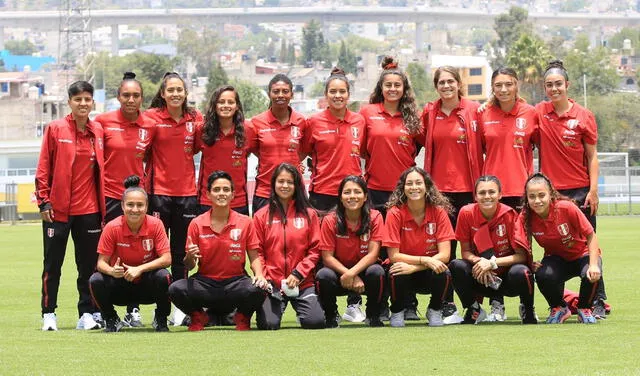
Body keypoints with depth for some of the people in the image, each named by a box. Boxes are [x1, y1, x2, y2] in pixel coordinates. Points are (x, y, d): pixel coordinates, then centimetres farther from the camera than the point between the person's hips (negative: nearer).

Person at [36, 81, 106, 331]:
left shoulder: (98, 131, 7)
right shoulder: (55, 129, -2)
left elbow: (101, 170, 11)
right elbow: (43, 168, -2)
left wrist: (103, 206, 9)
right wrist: (44, 201, -8)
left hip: (89, 209, 3)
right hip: (58, 209, -3)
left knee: (89, 264, 5)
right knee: (53, 263, 4)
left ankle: (87, 313, 11)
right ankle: (49, 313, 11)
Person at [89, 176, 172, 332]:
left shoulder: (155, 224, -13)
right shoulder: (112, 227, -13)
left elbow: (166, 259, -17)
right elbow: (101, 262, -12)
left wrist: (139, 269, -30)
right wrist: (112, 271, -36)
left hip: (147, 285, 0)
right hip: (121, 287, 0)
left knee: (163, 277, -33)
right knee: (96, 281, -29)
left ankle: (161, 319, -4)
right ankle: (111, 320, 1)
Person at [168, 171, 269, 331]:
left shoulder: (245, 222, 2)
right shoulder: (197, 224, 2)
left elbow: (254, 257, 5)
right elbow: (189, 266, 5)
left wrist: (259, 275, -16)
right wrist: (190, 257, -19)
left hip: (235, 281, -1)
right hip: (205, 281, 1)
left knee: (257, 290, -35)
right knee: (176, 289, -30)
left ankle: (242, 317, 3)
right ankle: (198, 316, 5)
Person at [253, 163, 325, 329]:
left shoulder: (308, 214, 7)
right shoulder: (261, 216, 7)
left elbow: (314, 250, 3)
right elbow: (257, 252, 4)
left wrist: (298, 274, -9)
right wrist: (262, 276, -11)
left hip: (302, 282, 1)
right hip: (272, 282, 0)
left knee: (315, 321, -17)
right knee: (269, 324, -20)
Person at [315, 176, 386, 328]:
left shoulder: (375, 217, -10)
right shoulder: (330, 221, -11)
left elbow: (373, 254, -15)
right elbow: (327, 257, -13)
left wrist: (351, 273, -30)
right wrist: (350, 276, -27)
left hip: (364, 271, 0)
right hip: (338, 270, 0)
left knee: (377, 271, -33)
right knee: (323, 275, -33)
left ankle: (374, 316, -7)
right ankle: (330, 317, -4)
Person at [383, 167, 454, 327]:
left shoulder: (439, 211, -11)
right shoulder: (395, 213, -14)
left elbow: (444, 255, -17)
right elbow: (393, 255, -16)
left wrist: (413, 267, -30)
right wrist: (424, 260, -29)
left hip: (430, 272, 1)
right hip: (405, 267, -1)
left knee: (443, 273, -32)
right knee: (397, 274, -34)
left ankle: (435, 311, 0)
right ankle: (397, 312, -2)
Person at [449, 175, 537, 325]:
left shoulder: (510, 214, -15)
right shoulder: (467, 213, -10)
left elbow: (522, 256, -16)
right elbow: (465, 252, -3)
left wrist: (492, 263, -28)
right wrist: (479, 261, -25)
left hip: (507, 278, -2)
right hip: (481, 279, 2)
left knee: (520, 272, -36)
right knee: (456, 266, -27)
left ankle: (528, 310, -2)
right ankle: (473, 310, 0)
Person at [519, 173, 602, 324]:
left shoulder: (567, 208, -26)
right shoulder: (526, 217, -18)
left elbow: (591, 236, -17)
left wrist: (594, 265, -28)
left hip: (582, 255, -1)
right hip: (556, 258, 2)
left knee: (591, 275, -35)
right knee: (543, 275, -34)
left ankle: (584, 309, 1)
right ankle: (559, 308, 1)